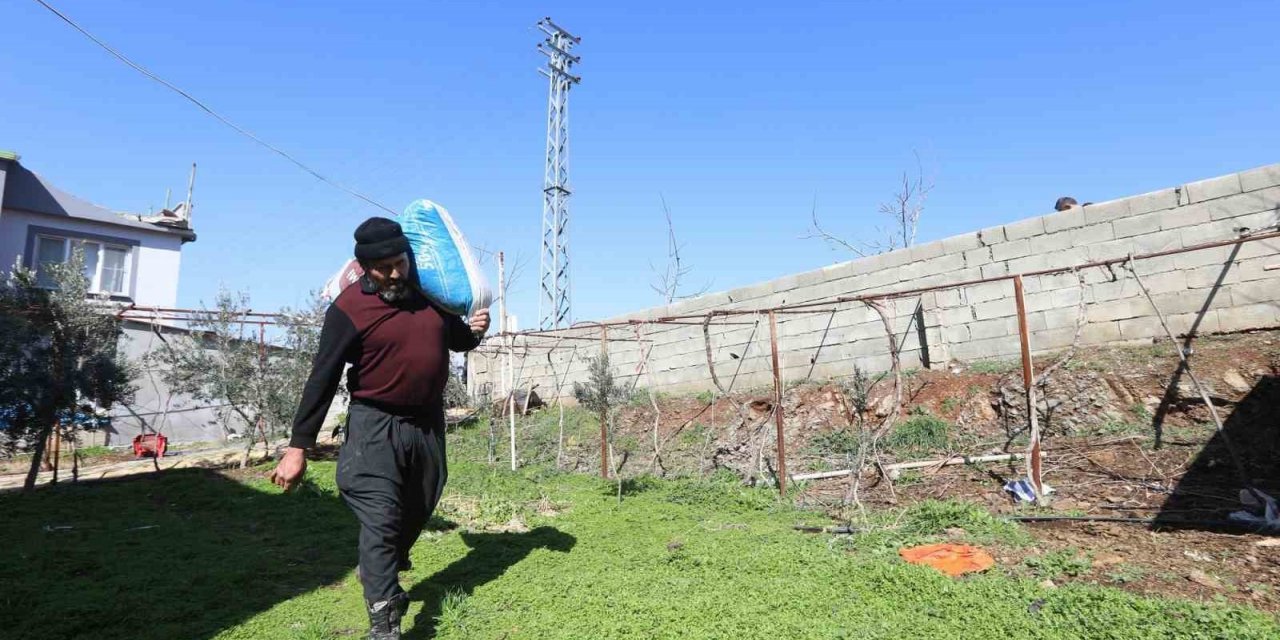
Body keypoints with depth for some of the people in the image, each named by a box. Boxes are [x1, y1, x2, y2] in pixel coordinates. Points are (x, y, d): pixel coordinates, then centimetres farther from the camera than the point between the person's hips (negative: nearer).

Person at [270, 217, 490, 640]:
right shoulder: (348, 309, -13)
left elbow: (455, 339, 17)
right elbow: (323, 379, -13)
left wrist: (473, 332, -7)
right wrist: (298, 447, -14)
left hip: (428, 422, 5)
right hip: (375, 425, -5)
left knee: (417, 511, 20)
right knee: (380, 521, -9)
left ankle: (378, 571, 48)